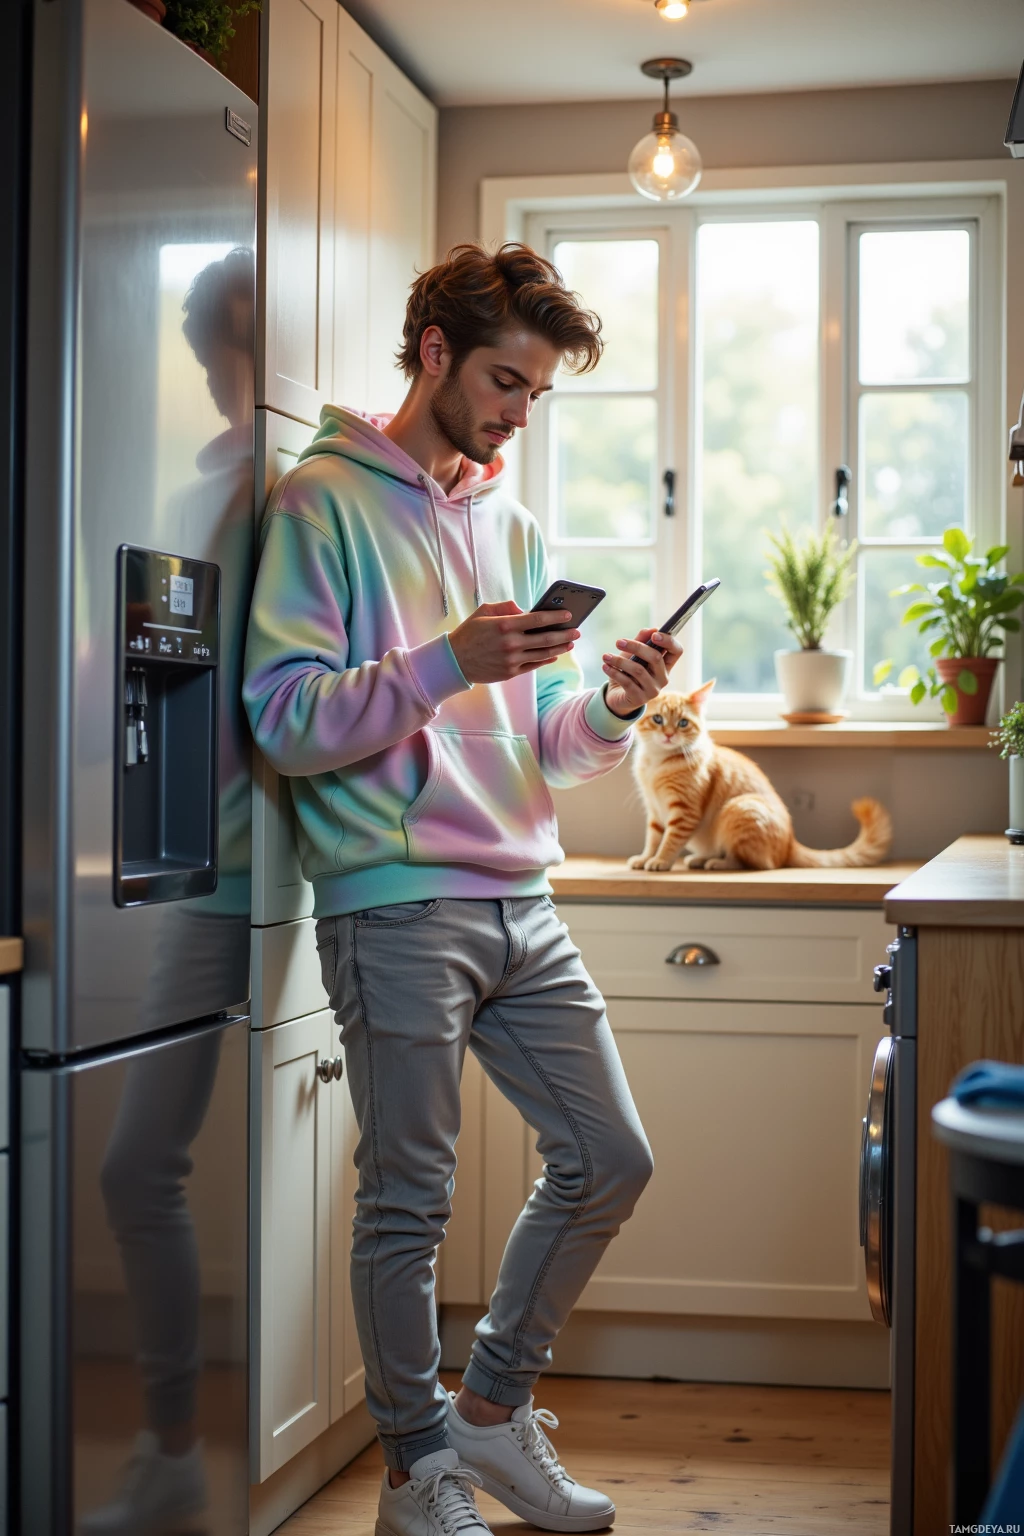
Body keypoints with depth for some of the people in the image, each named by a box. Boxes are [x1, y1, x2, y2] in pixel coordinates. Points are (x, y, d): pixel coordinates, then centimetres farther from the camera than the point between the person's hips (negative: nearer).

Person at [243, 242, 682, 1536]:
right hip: (396, 905, -7)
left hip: (521, 904, 7)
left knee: (609, 1161, 10)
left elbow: (538, 749, 16)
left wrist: (609, 709, -5)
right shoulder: (325, 504, -3)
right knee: (408, 1204, 0)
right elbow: (285, 722, -12)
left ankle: (493, 1407, 28)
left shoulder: (513, 527, 18)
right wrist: (447, 663, -22)